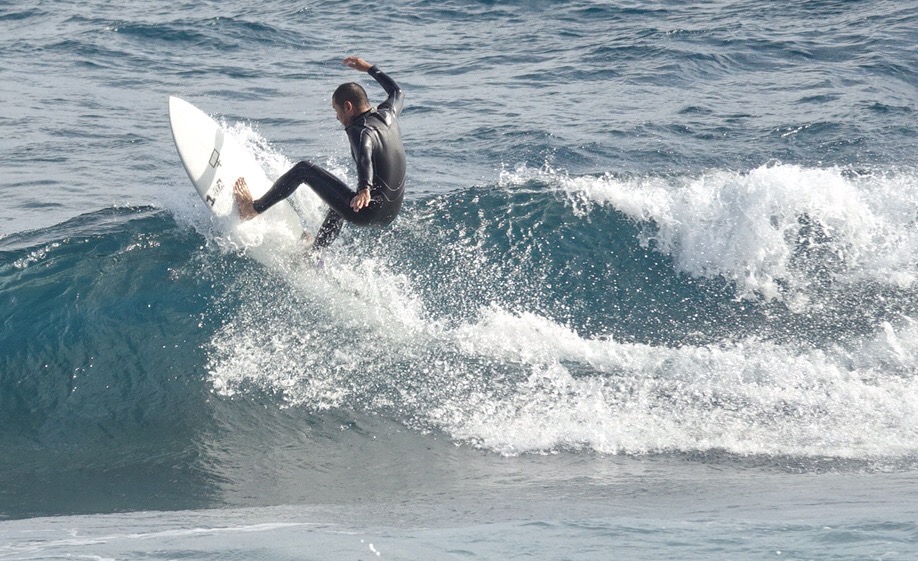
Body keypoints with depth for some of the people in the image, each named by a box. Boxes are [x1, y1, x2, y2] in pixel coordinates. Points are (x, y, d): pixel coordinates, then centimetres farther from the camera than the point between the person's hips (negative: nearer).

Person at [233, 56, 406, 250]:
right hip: (390, 213, 9)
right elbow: (397, 92, 31)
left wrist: (364, 189, -56)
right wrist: (369, 68, 42)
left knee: (303, 170, -2)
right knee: (338, 206, 41)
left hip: (368, 211, -9)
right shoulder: (388, 114, 8)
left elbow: (364, 156, -37)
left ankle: (253, 208, 7)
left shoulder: (361, 131, -15)